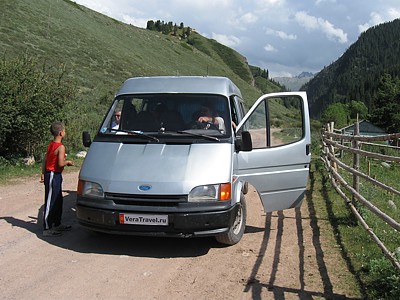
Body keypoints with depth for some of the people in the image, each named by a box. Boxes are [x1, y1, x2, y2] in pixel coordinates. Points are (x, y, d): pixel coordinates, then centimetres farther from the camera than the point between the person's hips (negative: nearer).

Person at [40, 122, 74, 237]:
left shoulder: (50, 145, 10)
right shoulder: (61, 147, -17)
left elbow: (45, 160, 13)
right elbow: (60, 163, -23)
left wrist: (43, 173, 16)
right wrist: (68, 162, -4)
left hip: (49, 174, 10)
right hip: (54, 175, -10)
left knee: (58, 201, 18)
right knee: (50, 202, -5)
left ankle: (57, 224, 28)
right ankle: (47, 229, 0)